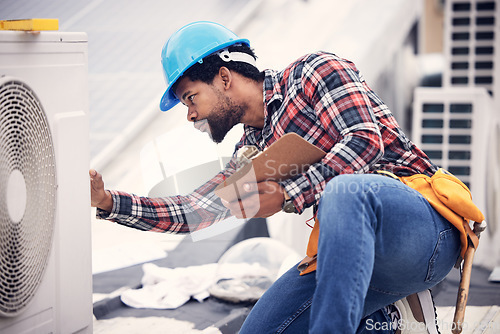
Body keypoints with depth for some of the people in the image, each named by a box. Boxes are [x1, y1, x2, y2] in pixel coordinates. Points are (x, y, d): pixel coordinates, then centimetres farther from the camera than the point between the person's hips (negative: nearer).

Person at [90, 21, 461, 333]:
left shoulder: (314, 71, -1)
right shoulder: (255, 151, 20)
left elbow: (365, 140, -16)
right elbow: (194, 211, 21)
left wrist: (287, 195, -15)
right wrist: (107, 201, 11)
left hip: (424, 224, -8)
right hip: (363, 255, 8)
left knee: (346, 188, -39)